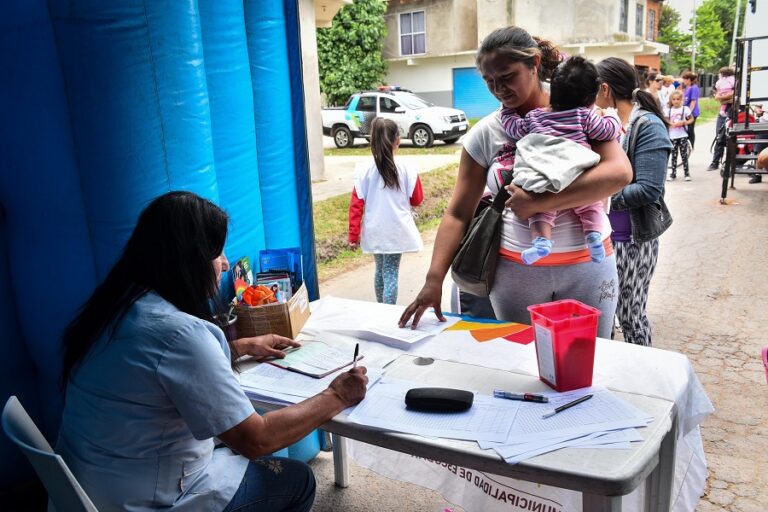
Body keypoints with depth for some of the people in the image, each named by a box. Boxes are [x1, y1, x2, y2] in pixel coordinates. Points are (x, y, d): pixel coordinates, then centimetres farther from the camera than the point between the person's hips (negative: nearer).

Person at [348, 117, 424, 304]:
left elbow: (355, 206, -5)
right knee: (391, 274, 3)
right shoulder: (406, 171, -10)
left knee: (380, 270, 21)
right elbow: (417, 200, 2)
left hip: (374, 233, 3)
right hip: (397, 232, -2)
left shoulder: (365, 173, -7)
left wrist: (353, 235, 2)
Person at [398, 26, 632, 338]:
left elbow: (619, 172, -19)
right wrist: (434, 280, -13)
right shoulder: (484, 133, -1)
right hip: (515, 269, 1)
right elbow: (458, 213, -2)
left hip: (587, 265, -1)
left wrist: (538, 203, -25)